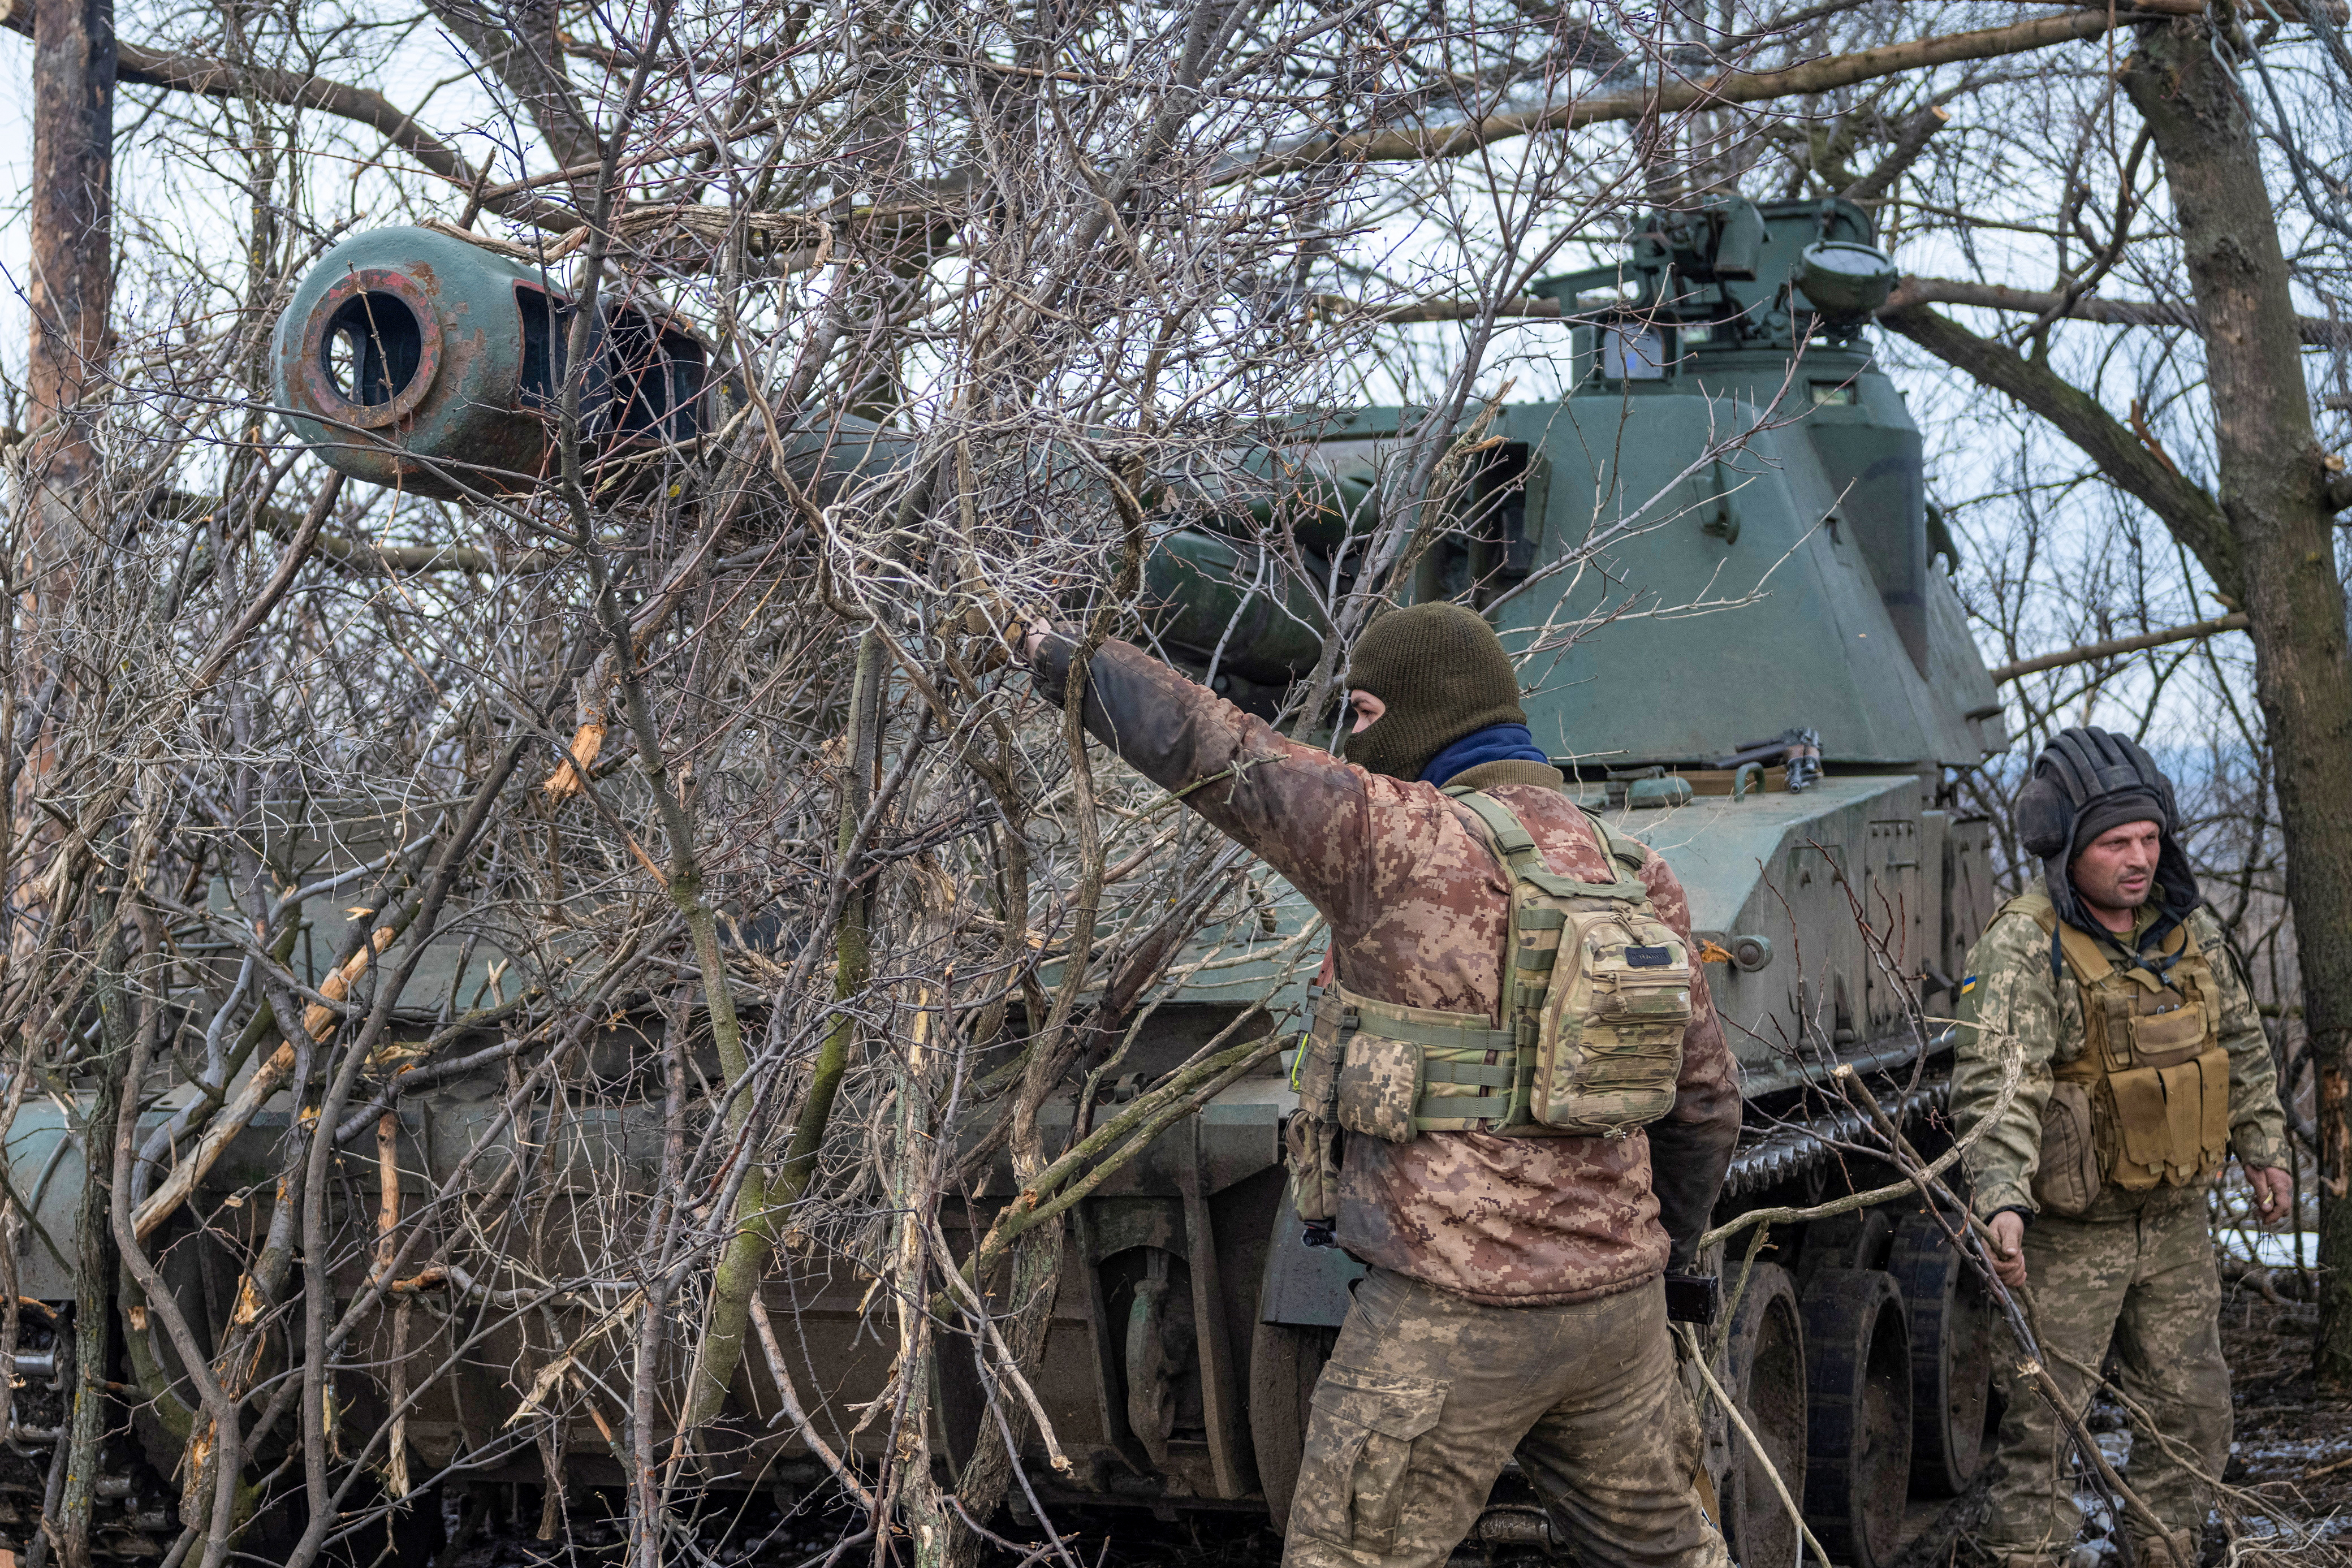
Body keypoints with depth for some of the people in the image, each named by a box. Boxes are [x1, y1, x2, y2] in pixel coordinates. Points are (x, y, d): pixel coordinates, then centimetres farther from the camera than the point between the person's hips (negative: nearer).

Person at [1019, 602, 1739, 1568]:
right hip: (1619, 1306, 7)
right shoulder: (1635, 881, 8)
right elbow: (1707, 1099, 14)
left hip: (1454, 1311, -7)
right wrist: (1665, 1250, 29)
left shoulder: (1400, 843, -13)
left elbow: (1204, 751, -9)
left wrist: (1067, 662, 8)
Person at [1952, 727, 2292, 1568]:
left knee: (2190, 1409, 14)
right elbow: (1995, 1086, -29)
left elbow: (2241, 1042, 19)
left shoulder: (2189, 928, 3)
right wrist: (2002, 1202, -41)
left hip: (2176, 1223, 6)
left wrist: (2262, 1147, 19)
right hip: (2068, 1234, -6)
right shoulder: (2021, 948, -19)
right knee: (2042, 1421, -2)